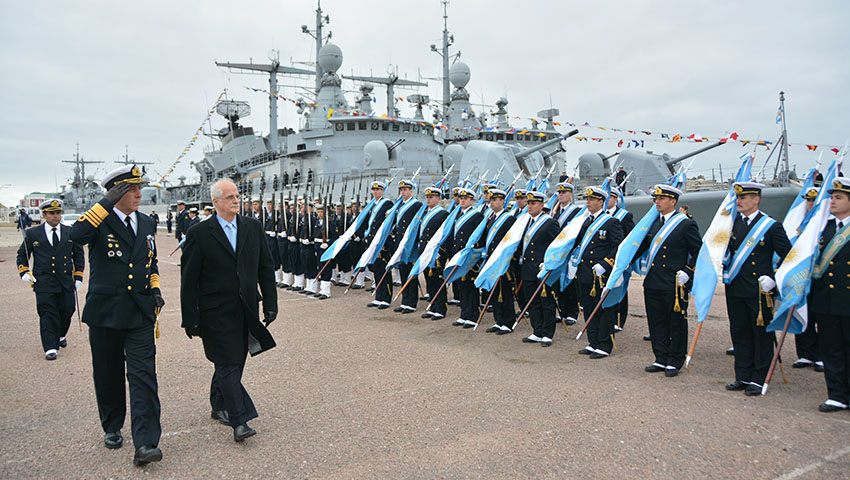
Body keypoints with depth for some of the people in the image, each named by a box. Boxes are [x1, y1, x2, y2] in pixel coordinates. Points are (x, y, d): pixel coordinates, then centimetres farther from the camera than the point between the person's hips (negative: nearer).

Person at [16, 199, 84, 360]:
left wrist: (78, 277, 8)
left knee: (67, 309, 5)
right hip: (44, 283, -2)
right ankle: (50, 347, -5)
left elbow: (78, 254, 14)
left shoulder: (71, 232, 8)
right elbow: (22, 254, 14)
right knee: (48, 313, -7)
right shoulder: (32, 233, 5)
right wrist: (24, 272, -2)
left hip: (66, 282, 2)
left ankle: (60, 335, 33)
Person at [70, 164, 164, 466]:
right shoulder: (100, 220, -5)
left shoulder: (146, 223, 10)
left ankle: (145, 444, -7)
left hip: (140, 314, 2)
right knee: (108, 374, 14)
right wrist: (107, 203, -27)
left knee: (143, 376, -7)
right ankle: (112, 428, 35)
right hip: (105, 313, -2)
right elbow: (75, 236, -29)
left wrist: (154, 287, 8)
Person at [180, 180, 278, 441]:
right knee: (228, 364, -5)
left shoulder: (254, 227, 6)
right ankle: (239, 420, 0)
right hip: (216, 313, -4)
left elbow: (266, 268, 10)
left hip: (246, 311, 5)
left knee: (233, 362, 15)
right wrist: (190, 319, -6)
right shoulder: (199, 234, -6)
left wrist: (270, 303, 5)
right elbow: (188, 279, -4)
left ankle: (220, 407, 33)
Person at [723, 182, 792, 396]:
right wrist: (725, 269, 12)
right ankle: (743, 377, 20)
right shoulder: (733, 222, 9)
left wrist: (774, 279, -11)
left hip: (759, 291, -5)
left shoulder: (772, 226, -6)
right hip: (735, 290, 5)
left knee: (762, 334, 3)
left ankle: (758, 380, 12)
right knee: (739, 333, 10)